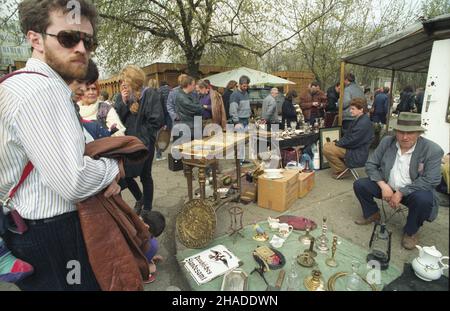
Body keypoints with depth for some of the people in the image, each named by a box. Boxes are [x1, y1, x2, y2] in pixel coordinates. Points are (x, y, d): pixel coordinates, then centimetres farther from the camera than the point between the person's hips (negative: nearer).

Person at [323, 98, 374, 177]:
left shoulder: (364, 123, -23)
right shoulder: (359, 119, 10)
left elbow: (352, 141, -25)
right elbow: (348, 135, 13)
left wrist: (338, 143, -12)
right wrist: (338, 142, -1)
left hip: (358, 155, -10)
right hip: (352, 147, 10)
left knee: (327, 149, -17)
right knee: (327, 145, 9)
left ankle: (341, 171, -2)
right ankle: (340, 168, 14)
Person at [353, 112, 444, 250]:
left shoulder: (433, 150, -16)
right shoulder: (386, 142, -8)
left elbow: (430, 180, -20)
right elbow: (370, 165, -6)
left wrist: (401, 193, -25)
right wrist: (383, 185, -19)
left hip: (413, 191, -3)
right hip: (386, 186, 3)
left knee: (424, 200, -34)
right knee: (359, 185, -14)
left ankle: (410, 231, -2)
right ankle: (372, 214, 15)